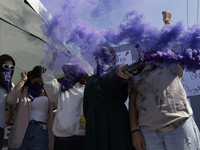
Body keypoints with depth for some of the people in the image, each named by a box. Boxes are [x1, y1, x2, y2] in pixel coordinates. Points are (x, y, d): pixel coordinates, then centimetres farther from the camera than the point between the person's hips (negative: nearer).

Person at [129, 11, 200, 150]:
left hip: (179, 127, -1)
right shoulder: (137, 75, 12)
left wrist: (167, 20, 22)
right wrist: (134, 131, -3)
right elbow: (132, 103, 6)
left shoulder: (172, 67, 11)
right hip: (149, 131, 1)